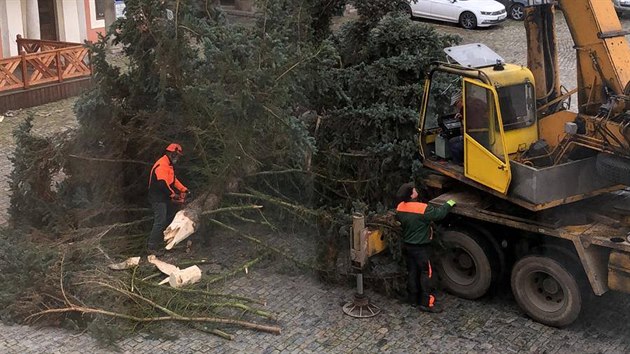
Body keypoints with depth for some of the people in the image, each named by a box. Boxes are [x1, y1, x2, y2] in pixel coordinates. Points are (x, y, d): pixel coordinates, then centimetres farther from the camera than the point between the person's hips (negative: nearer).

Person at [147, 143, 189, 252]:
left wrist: (184, 189, 12)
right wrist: (173, 194, -21)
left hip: (164, 197, 11)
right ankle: (151, 245, -15)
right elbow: (162, 183, -29)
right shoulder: (161, 165, -21)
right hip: (157, 198, -11)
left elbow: (173, 180, 21)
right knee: (161, 221, -16)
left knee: (171, 215, 23)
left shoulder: (168, 164, 13)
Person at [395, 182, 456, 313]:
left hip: (407, 245, 7)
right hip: (421, 247, -7)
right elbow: (439, 213, -16)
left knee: (412, 272, 17)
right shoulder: (423, 209, -26)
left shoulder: (400, 208, -5)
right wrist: (449, 204, 2)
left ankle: (413, 299, 26)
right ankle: (426, 303, 7)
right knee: (426, 273, 3)